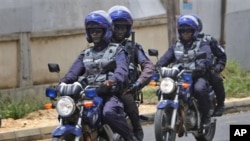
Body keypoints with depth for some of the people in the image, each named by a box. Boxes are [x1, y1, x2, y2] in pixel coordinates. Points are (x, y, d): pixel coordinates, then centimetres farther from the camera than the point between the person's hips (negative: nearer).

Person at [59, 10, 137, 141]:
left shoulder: (116, 50, 8)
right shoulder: (85, 54, 24)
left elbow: (122, 69, -12)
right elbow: (74, 71, 8)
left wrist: (113, 80, -35)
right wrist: (63, 83, -15)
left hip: (110, 92, -5)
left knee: (109, 112, -38)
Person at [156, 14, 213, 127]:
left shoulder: (202, 45, 7)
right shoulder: (176, 46, 21)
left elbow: (207, 57, -13)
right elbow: (165, 58, 8)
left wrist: (202, 65, -37)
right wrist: (157, 67, -15)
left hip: (197, 76, -4)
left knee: (199, 88, -36)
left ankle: (205, 116, -18)